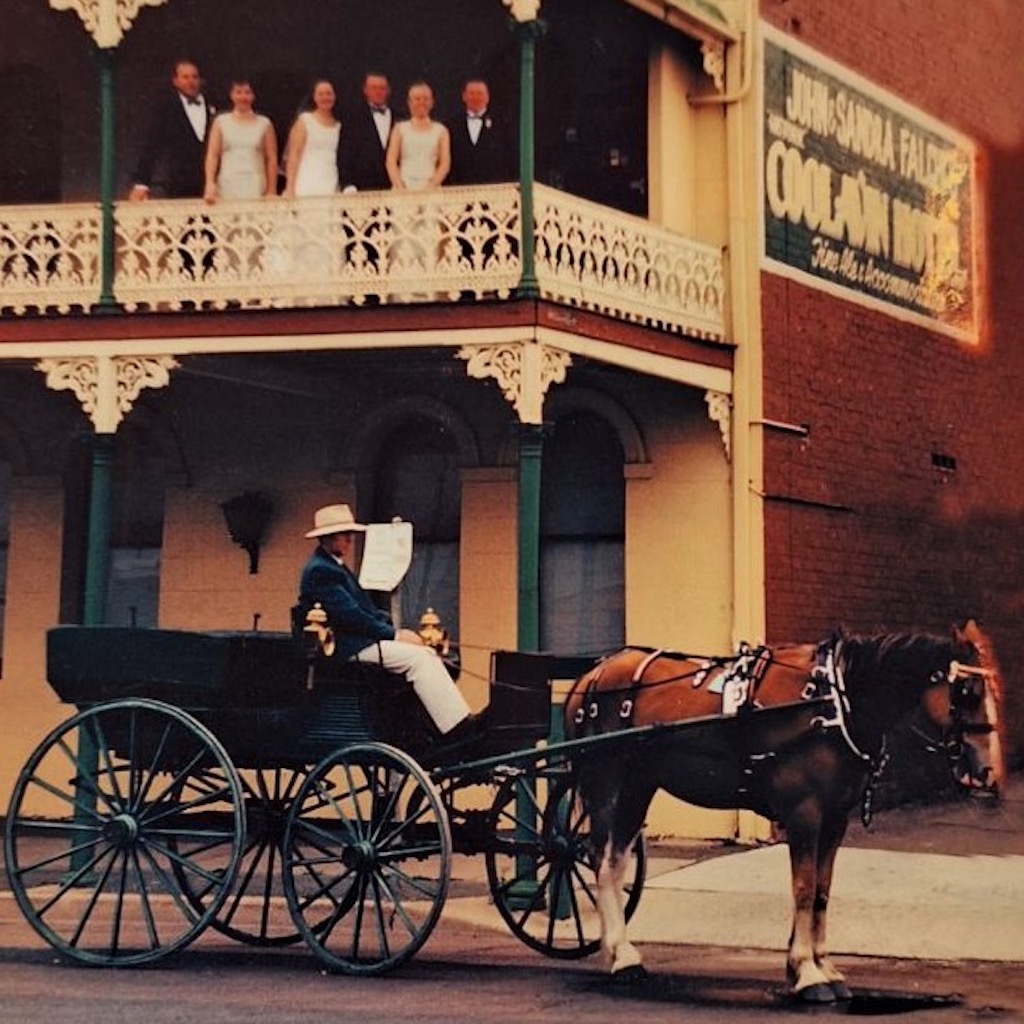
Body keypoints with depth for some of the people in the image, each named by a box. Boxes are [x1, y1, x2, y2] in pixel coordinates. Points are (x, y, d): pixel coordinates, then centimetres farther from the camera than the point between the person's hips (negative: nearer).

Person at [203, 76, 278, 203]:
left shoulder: (264, 124, 10)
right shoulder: (220, 122, 10)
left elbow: (272, 159, 9)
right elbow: (212, 155, 4)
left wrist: (272, 192, 2)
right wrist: (210, 184, -10)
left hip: (256, 192, 0)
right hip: (227, 191, 0)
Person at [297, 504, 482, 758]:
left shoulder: (335, 566, 21)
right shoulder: (320, 571, -13)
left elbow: (365, 610, 21)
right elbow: (348, 616, -20)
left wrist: (395, 629, 5)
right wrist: (394, 634, -15)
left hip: (359, 642, 10)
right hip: (348, 649, -10)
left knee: (428, 654, 0)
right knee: (417, 657, -21)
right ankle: (456, 729, -24)